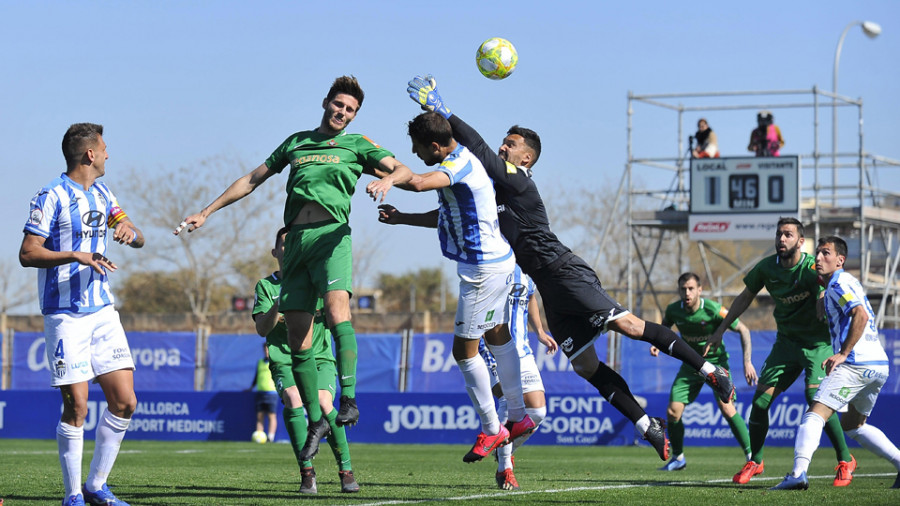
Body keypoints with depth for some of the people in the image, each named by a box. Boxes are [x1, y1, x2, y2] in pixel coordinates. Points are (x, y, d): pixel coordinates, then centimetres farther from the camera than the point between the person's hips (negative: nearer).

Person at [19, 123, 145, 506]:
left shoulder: (102, 195, 15)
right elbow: (27, 254, -13)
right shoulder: (52, 197, -8)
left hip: (102, 310, 7)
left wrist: (129, 230, -6)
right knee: (76, 407, -9)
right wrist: (77, 256, -24)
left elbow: (139, 240, 18)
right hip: (65, 314, -7)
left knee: (124, 402, 1)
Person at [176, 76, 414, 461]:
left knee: (336, 309, -28)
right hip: (296, 239, 3)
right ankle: (316, 420, 8)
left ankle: (349, 399, -25)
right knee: (297, 339, -2)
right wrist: (206, 213, 28)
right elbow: (253, 179, 29)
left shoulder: (356, 145, 15)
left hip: (331, 234, -3)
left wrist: (388, 179, -20)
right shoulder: (297, 142, 24)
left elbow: (404, 170, 4)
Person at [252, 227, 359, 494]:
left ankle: (346, 471, -14)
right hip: (284, 360, 0)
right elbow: (262, 329, -5)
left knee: (323, 403, -26)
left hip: (319, 357, 0)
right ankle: (307, 472, -19)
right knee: (292, 399, -29)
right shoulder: (266, 286, 5)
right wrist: (278, 306, -22)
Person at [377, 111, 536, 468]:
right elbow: (445, 216, 23)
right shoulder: (458, 161, 12)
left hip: (482, 268, -11)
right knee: (498, 338, 19)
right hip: (497, 260, 11)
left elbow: (419, 182, -40)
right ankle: (519, 416, 27)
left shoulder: (460, 163, -20)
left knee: (464, 350, -4)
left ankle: (491, 429, 5)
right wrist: (401, 218, 18)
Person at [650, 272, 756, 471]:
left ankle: (752, 456, -14)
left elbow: (743, 330, -12)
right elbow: (664, 327, 14)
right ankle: (678, 458, 18)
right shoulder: (674, 310, -11)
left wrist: (747, 362, -17)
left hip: (715, 360, -4)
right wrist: (657, 343, -6)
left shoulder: (713, 310, -23)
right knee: (673, 411, -5)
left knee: (727, 408, -22)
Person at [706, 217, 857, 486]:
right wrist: (720, 330, 13)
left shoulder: (813, 268, -19)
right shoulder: (766, 267, -4)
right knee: (761, 397, -3)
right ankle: (755, 462, 14)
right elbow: (745, 297, 12)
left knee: (815, 396, -21)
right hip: (786, 341, 5)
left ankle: (845, 460, -5)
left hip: (817, 342, -5)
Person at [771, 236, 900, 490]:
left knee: (814, 415, -15)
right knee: (853, 424, 25)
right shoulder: (846, 282, 23)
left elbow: (861, 315, -21)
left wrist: (843, 353, -21)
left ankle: (798, 473, -32)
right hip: (879, 365, 10)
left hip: (857, 364, -10)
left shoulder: (839, 283, -7)